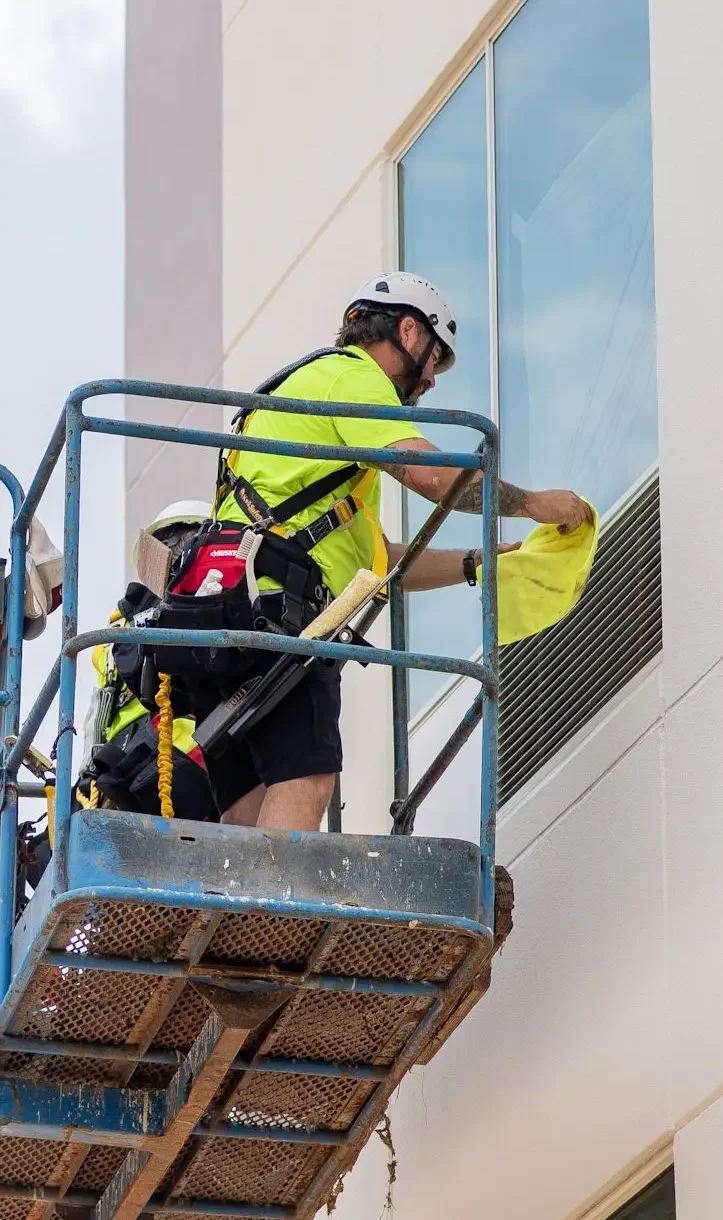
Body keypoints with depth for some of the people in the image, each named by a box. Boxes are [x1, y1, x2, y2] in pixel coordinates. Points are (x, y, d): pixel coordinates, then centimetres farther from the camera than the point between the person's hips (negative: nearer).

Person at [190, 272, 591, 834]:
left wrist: (477, 564, 28)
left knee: (249, 808, 3)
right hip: (273, 601, -10)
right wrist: (534, 503, 0)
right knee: (305, 781, -21)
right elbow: (430, 472, -12)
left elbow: (377, 561, 32)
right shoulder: (349, 374, 3)